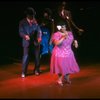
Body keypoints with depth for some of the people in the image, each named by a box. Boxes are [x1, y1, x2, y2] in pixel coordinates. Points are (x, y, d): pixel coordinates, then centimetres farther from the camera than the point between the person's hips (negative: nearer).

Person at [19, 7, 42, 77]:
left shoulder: (35, 21, 4)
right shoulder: (22, 22, -1)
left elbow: (39, 30, 0)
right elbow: (21, 32, -7)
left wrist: (39, 37, -19)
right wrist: (25, 36, -28)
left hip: (36, 42, 3)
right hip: (27, 42, -3)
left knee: (37, 56, 11)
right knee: (26, 57, -7)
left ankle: (36, 70, 29)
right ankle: (24, 72, 4)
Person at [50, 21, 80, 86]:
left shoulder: (70, 33, 2)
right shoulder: (56, 34, -15)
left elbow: (72, 40, 18)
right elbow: (57, 43, -27)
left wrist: (75, 42, -4)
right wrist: (63, 37, -30)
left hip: (69, 53, 6)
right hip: (60, 54, -5)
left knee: (69, 66, 12)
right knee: (61, 67, 1)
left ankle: (67, 78, 36)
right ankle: (60, 80, 25)